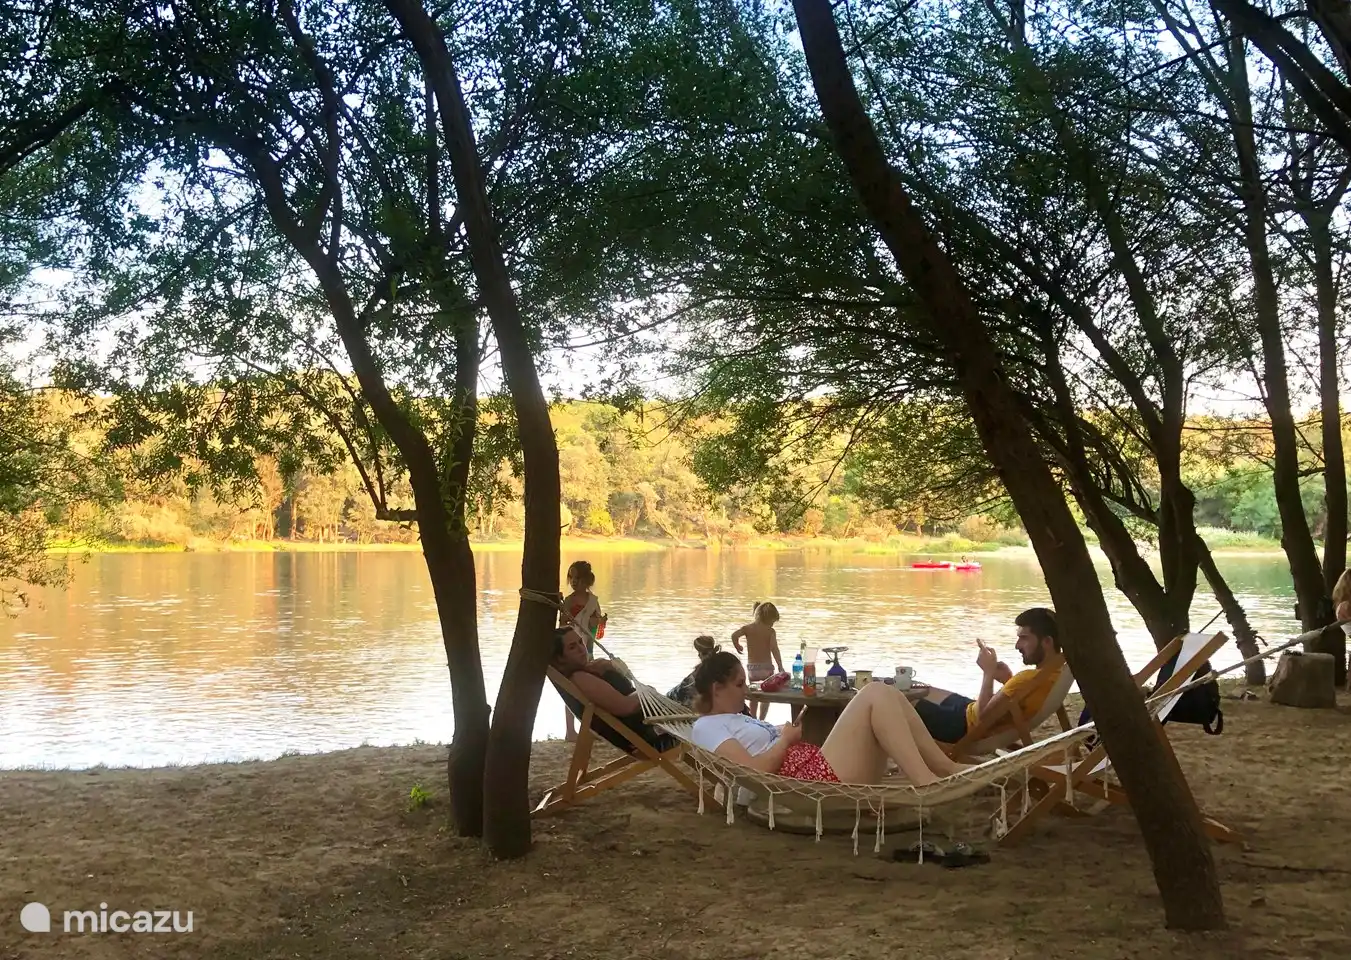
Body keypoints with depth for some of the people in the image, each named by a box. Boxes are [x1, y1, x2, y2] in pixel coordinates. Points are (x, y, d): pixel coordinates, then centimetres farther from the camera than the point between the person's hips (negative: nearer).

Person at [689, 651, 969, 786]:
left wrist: (787, 733, 7)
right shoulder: (706, 727, -2)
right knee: (875, 695, -16)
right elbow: (753, 772, -16)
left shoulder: (736, 720, 30)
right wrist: (786, 739, -3)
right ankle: (926, 781, -25)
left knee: (890, 697, 3)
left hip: (818, 767, 10)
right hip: (810, 779, -10)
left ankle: (947, 768, 0)